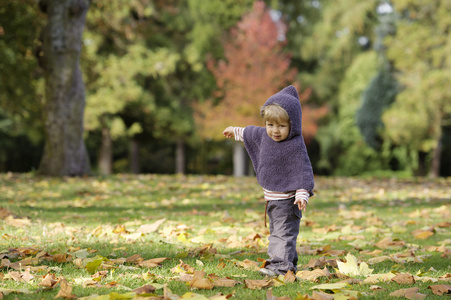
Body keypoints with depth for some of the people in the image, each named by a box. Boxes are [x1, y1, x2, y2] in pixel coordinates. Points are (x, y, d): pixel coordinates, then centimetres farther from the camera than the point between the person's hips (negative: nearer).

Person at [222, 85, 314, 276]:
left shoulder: (296, 146, -21)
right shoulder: (264, 135, 4)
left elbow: (303, 171, -22)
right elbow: (251, 133, 26)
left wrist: (303, 194, -31)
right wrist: (236, 132, 42)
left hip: (287, 199, -9)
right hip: (271, 197, 9)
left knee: (284, 232, -11)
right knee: (275, 232, 16)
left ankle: (281, 264, -15)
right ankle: (289, 263, 24)